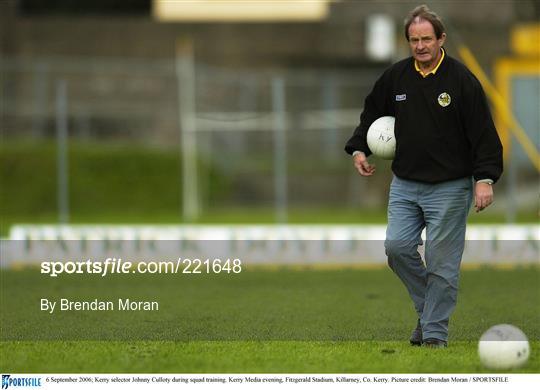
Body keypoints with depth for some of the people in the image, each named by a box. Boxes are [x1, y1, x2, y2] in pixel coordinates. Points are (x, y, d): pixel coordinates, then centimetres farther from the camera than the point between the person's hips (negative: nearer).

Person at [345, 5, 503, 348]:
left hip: (449, 187, -4)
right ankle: (428, 307, 15)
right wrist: (359, 149, 6)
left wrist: (485, 179, -18)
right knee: (397, 246, -8)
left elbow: (483, 133, -10)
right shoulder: (396, 77, 4)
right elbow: (372, 114, 20)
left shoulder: (461, 80, -9)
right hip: (405, 184, 4)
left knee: (442, 262, -2)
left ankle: (435, 332, 8)